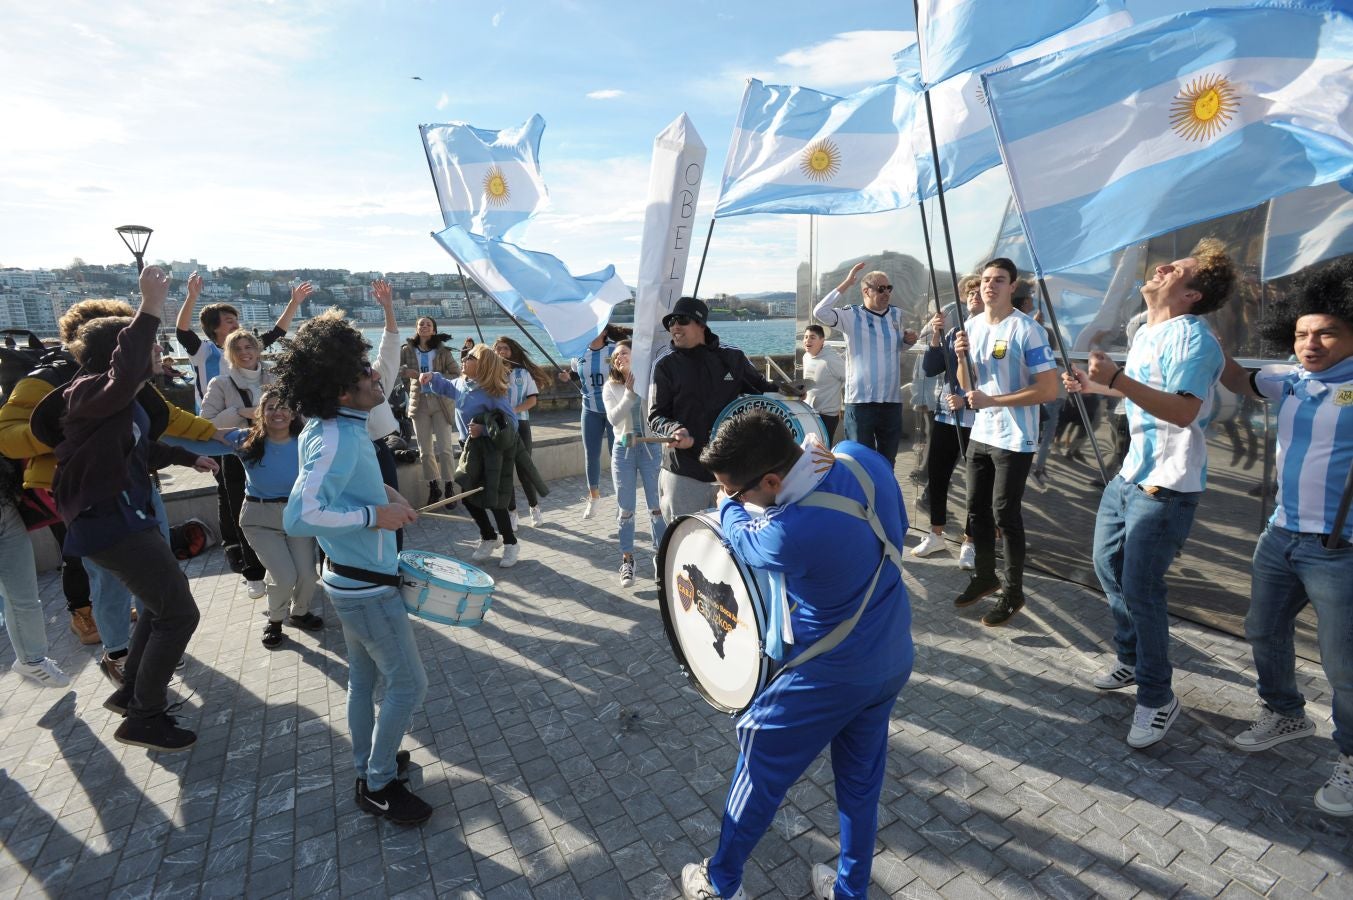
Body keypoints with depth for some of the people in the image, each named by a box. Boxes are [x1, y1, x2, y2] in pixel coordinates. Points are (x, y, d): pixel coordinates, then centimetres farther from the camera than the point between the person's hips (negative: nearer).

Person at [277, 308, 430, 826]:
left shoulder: (336, 426, 3)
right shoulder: (337, 441, -28)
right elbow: (298, 517, -34)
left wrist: (381, 489, 12)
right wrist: (374, 514, -27)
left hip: (351, 580, 10)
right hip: (368, 588, -10)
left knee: (363, 678, 23)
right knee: (409, 685, 4)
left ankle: (368, 764, 41)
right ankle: (378, 786, 20)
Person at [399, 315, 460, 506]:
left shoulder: (442, 350, 0)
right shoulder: (407, 350, 4)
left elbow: (457, 374, -2)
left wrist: (438, 379, -16)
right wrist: (404, 371, -14)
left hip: (441, 402, -2)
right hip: (419, 402, 2)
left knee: (445, 448, -5)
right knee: (425, 450, 7)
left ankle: (449, 487, 6)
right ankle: (433, 487, 19)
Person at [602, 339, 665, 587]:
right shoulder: (611, 387, 1)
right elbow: (614, 418, -12)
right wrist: (629, 392, -18)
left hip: (651, 448, -1)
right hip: (624, 450, 1)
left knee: (657, 507, 5)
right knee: (625, 510, 7)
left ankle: (661, 555, 21)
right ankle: (627, 561, 19)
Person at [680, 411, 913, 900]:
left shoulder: (794, 534, -36)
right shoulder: (861, 457, -14)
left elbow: (742, 536, -12)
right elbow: (898, 528, 5)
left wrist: (729, 503, 4)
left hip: (833, 674, -7)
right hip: (894, 658, 7)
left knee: (761, 762, 15)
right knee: (862, 776, 24)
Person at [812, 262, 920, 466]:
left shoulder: (897, 315, 11)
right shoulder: (852, 315, -5)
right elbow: (820, 312, -22)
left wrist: (908, 341, 2)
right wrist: (846, 283, -19)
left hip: (892, 400, 5)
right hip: (860, 401, -5)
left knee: (887, 462, 16)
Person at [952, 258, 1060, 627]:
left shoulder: (1027, 330, -15)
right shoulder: (971, 326, 6)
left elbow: (1049, 389, -19)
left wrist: (992, 400, -21)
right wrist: (961, 357, -10)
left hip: (1014, 440, -7)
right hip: (980, 435, 7)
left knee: (1005, 515, -1)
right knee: (976, 510, 14)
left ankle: (1014, 593, 14)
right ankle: (985, 576, 32)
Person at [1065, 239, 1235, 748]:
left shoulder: (1192, 338, -17)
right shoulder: (1145, 331, 12)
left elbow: (1184, 410, -30)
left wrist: (1118, 379, -36)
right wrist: (1095, 386, 20)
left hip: (1167, 487, -9)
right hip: (1128, 476, 10)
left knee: (1140, 590, -5)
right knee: (1108, 565, 18)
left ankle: (1157, 699, 13)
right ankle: (1131, 660, 38)